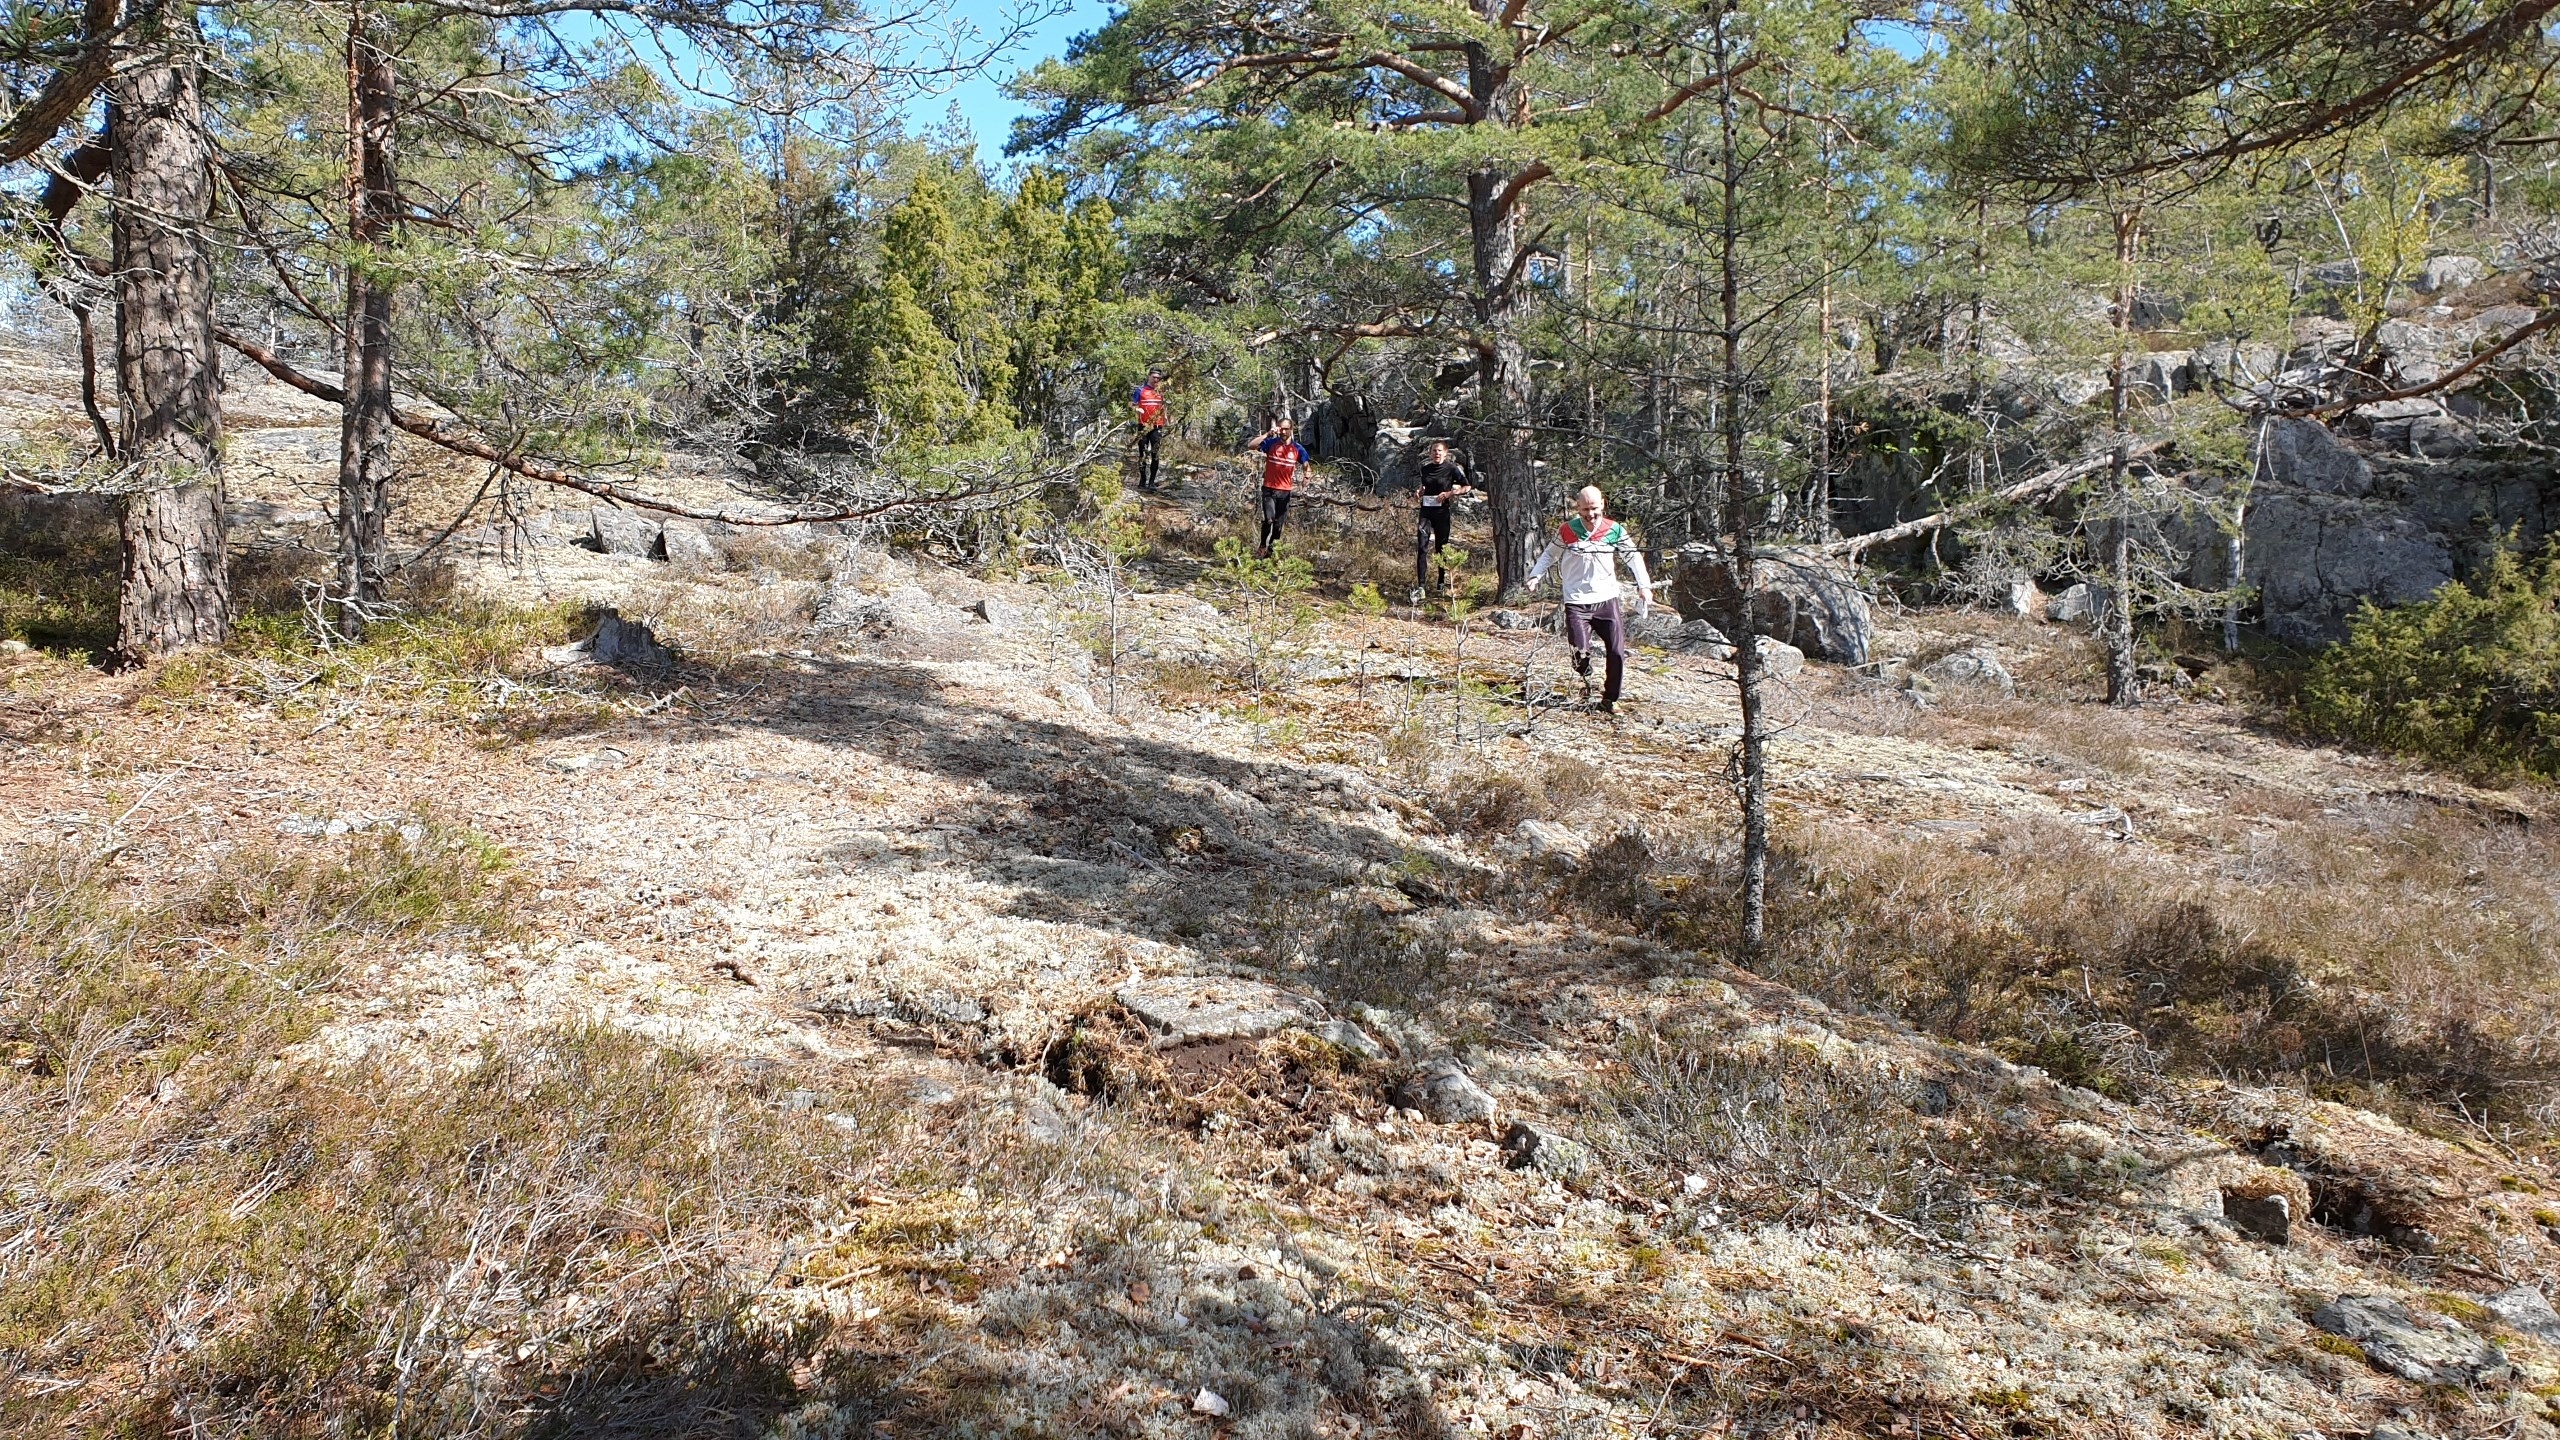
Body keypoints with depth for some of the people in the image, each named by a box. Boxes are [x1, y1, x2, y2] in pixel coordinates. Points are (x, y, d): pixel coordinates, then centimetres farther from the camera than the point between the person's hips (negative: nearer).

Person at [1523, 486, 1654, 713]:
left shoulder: (1615, 530, 0)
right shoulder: (1566, 531, -2)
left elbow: (1634, 556, 7)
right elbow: (1550, 555, 10)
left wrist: (1644, 585, -2)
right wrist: (1535, 575, -4)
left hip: (1607, 600, 2)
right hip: (1577, 602, -2)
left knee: (1617, 652, -1)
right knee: (1580, 652, -12)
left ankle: (1610, 699, 16)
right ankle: (1585, 679, 23)